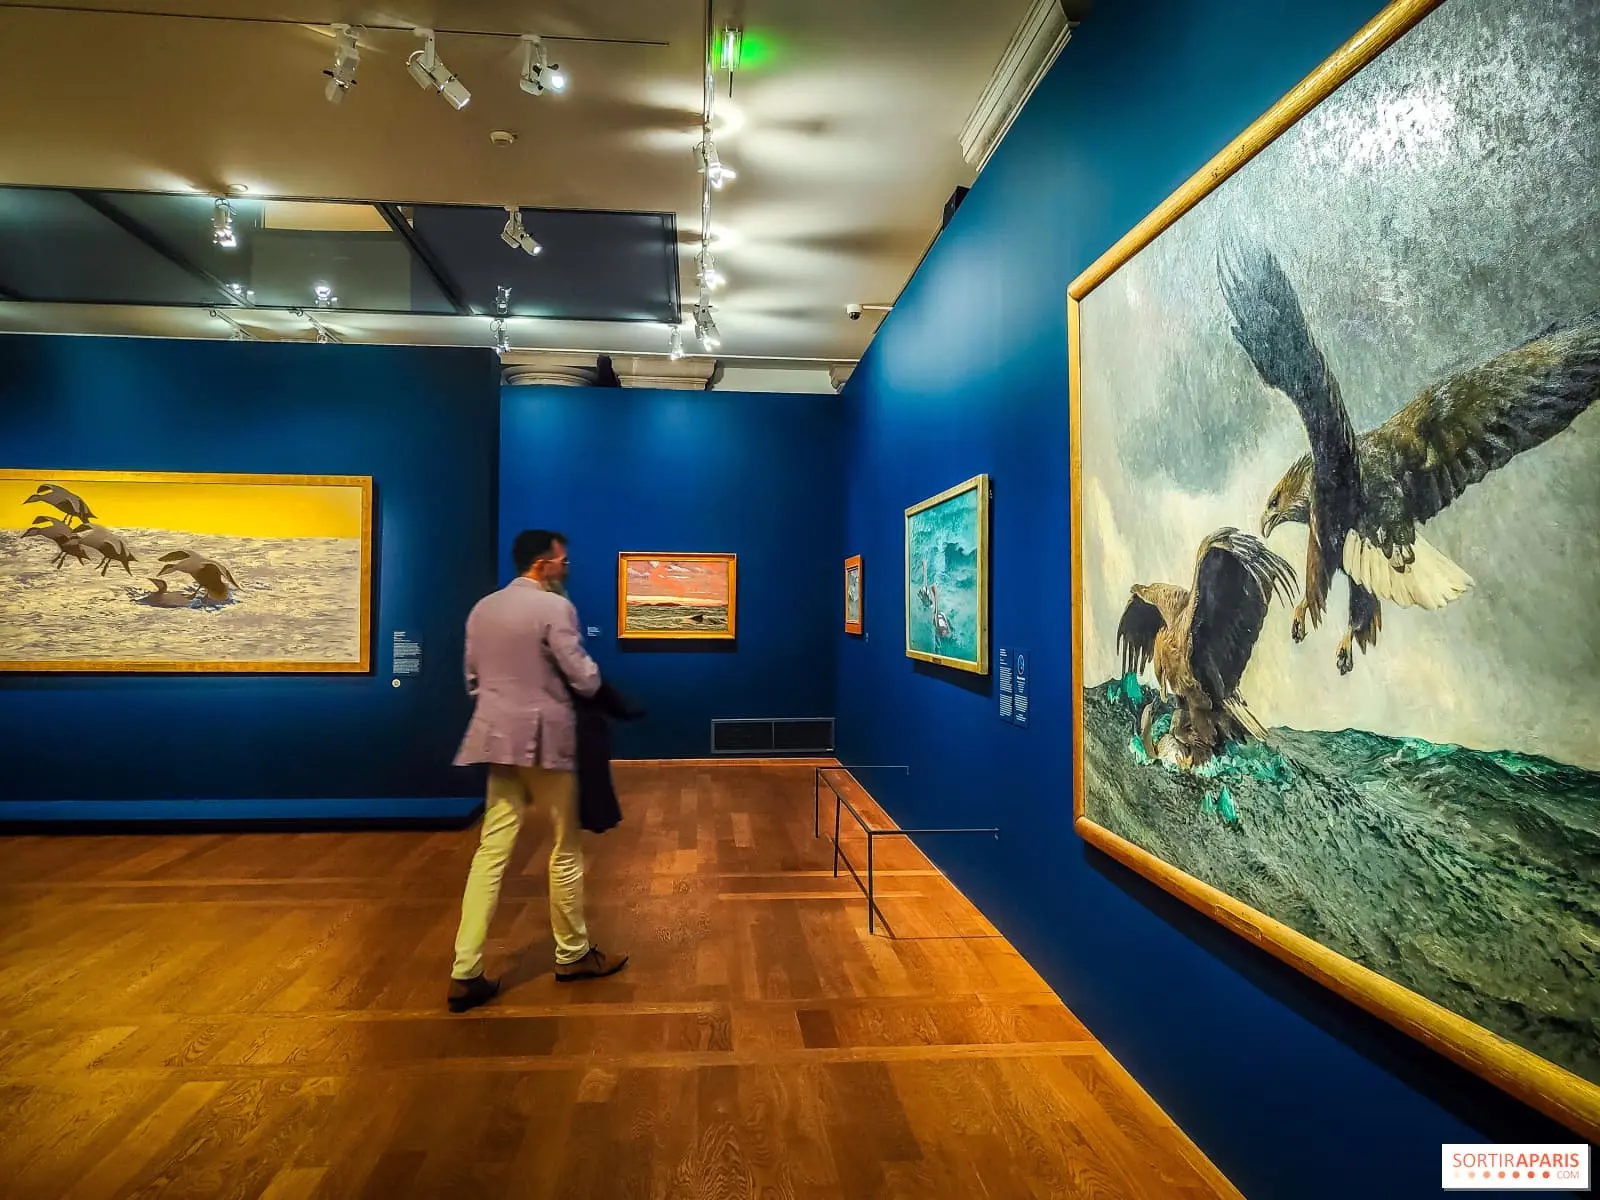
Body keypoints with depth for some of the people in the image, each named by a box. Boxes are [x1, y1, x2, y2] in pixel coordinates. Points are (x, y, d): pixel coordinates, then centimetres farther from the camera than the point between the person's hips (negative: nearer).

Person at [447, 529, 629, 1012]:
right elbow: (586, 680, -13)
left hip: (499, 740, 7)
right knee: (566, 850, 9)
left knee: (492, 851, 8)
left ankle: (465, 972, 8)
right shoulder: (555, 607, -13)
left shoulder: (481, 609, 10)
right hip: (544, 740, -6)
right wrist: (592, 669, 9)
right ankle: (573, 954, 24)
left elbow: (473, 681, 15)